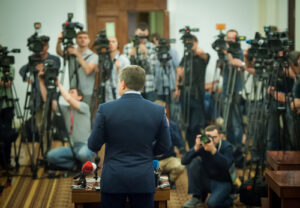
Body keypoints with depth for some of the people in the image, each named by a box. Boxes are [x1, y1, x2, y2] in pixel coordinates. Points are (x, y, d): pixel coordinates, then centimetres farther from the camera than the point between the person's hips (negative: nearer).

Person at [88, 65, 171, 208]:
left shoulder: (106, 109, -9)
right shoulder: (158, 111, -4)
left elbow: (93, 146, -3)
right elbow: (164, 146, 4)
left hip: (113, 180, -1)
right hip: (144, 180, 1)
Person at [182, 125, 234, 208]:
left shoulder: (226, 147, -15)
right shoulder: (202, 146, -10)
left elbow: (226, 165, -34)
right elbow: (184, 161, -17)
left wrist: (213, 150, -44)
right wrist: (196, 148, -31)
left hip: (222, 183, -4)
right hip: (206, 181, 4)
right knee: (195, 161, -20)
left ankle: (228, 200, 7)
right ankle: (197, 197, -8)